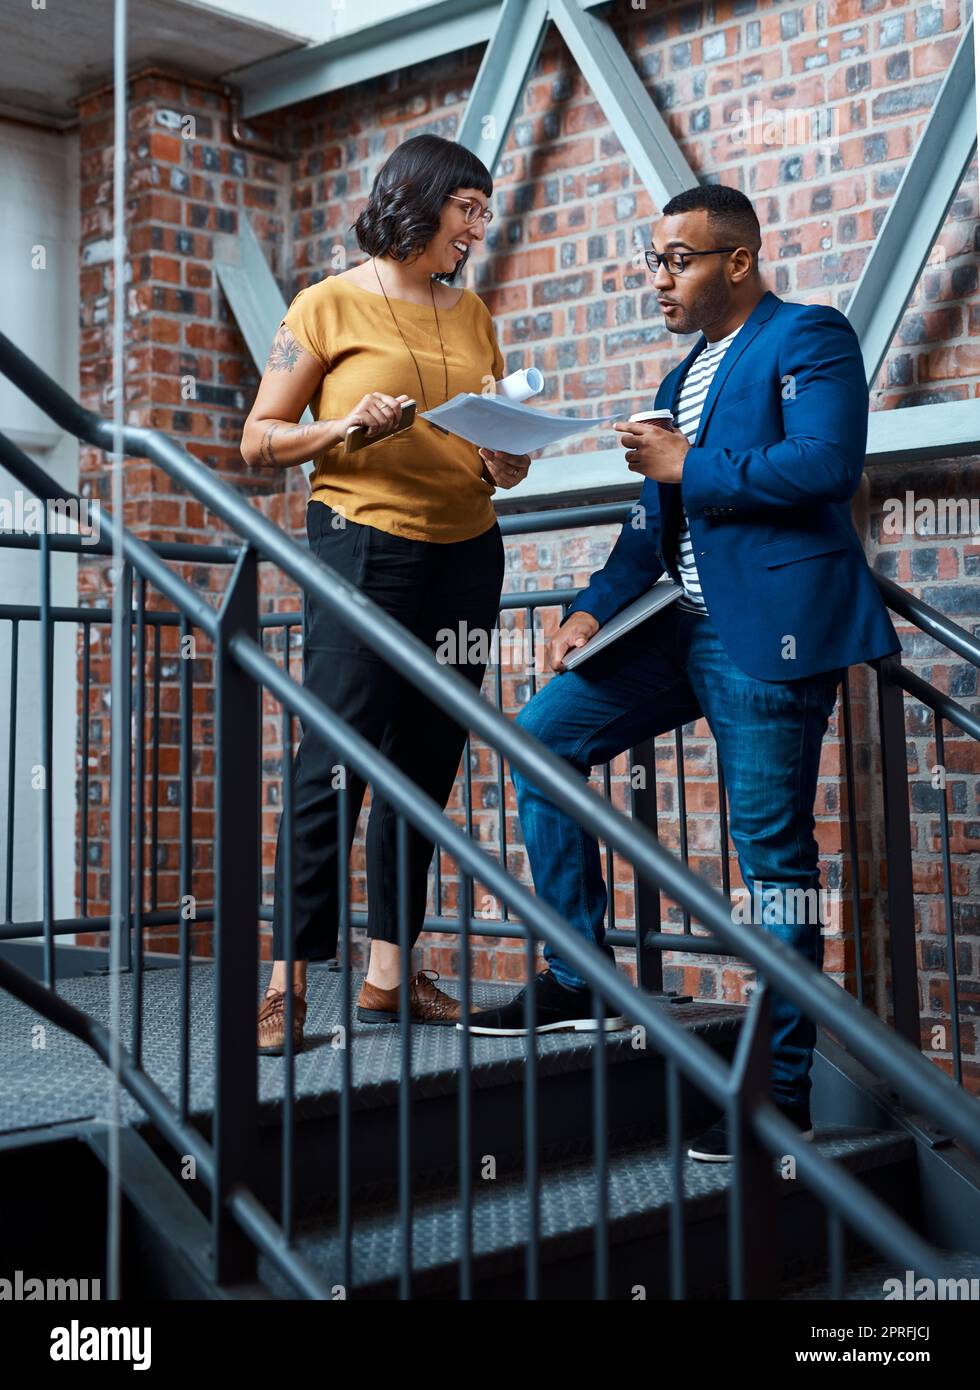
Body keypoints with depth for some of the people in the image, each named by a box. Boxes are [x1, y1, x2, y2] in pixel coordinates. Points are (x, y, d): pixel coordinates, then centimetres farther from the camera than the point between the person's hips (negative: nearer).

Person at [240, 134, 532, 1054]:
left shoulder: (471, 314, 15)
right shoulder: (330, 305, 0)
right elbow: (259, 440, 0)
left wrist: (505, 460, -3)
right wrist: (345, 426, -16)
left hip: (465, 555, 6)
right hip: (364, 549, -6)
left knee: (424, 767, 6)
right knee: (334, 762, -9)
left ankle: (388, 974, 13)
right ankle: (287, 982, -3)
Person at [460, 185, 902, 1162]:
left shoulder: (808, 337, -2)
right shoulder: (683, 378, 23)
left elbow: (827, 462, -19)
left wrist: (687, 468, -11)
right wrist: (596, 606, 5)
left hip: (771, 629, -9)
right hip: (684, 625, 9)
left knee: (772, 852, -6)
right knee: (540, 740, 3)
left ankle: (784, 1089, 4)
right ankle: (578, 980, 11)